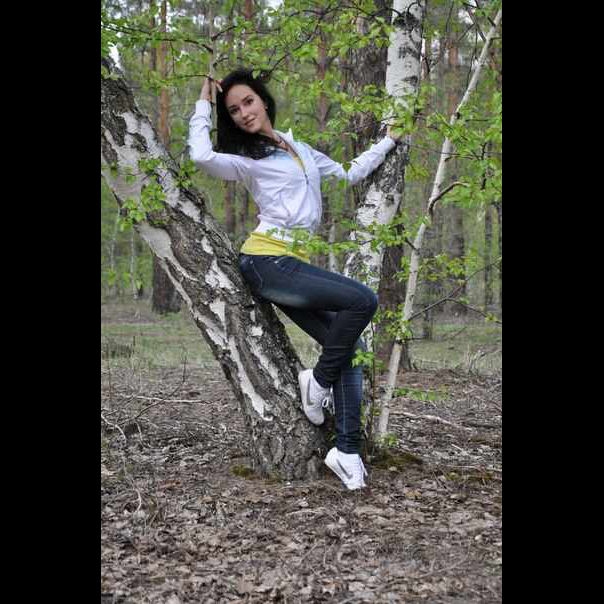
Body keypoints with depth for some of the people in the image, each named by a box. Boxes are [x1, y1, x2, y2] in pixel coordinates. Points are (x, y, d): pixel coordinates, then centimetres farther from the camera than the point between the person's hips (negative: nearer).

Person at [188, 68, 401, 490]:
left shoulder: (301, 150, 24)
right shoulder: (245, 159, 3)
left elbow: (349, 175, 34)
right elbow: (202, 156, -18)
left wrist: (388, 142, 36)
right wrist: (204, 103, -4)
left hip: (296, 263, 7)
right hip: (266, 262, -7)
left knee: (348, 345, -6)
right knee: (363, 300, -20)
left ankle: (348, 450, -7)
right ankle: (319, 380, -2)